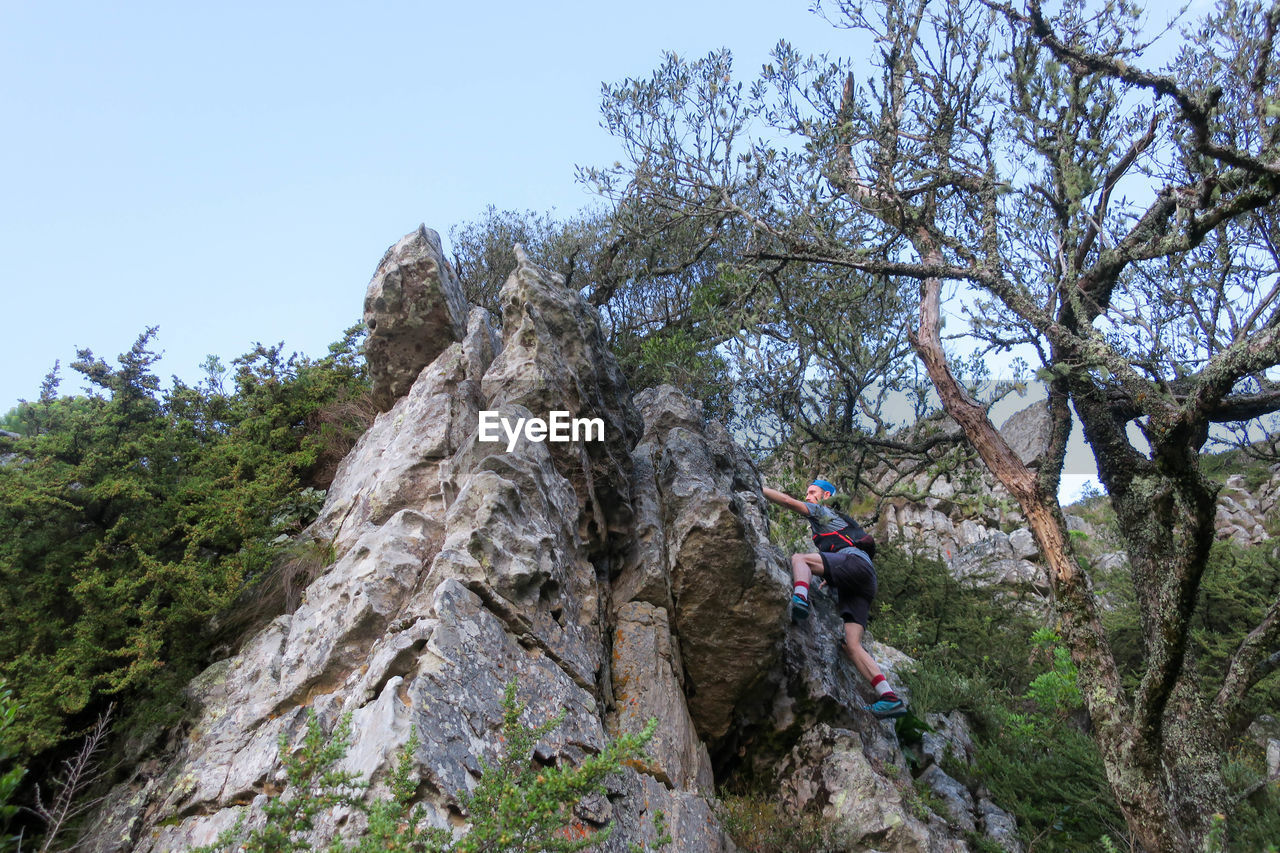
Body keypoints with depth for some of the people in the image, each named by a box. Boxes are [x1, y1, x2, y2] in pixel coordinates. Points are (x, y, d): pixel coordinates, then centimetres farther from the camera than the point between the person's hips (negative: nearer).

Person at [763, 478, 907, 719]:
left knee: (798, 558, -20)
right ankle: (890, 698, -16)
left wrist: (758, 488, 11)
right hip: (862, 586, 8)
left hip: (856, 562, -8)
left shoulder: (823, 511, 18)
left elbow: (788, 501, 5)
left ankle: (799, 600, -48)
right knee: (852, 645, -6)